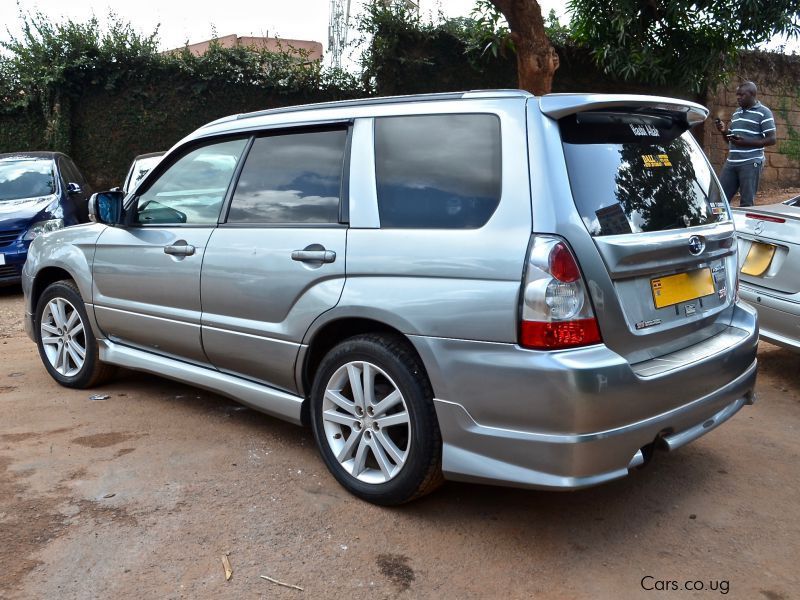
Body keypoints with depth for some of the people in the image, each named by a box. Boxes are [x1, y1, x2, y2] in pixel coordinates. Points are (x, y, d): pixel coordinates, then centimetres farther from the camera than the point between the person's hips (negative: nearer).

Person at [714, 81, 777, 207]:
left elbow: (771, 139, -7)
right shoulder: (736, 113, 18)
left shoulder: (763, 113, -1)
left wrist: (745, 142, -18)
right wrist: (724, 131, 3)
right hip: (731, 162, 6)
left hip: (751, 163, -6)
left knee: (746, 203, -6)